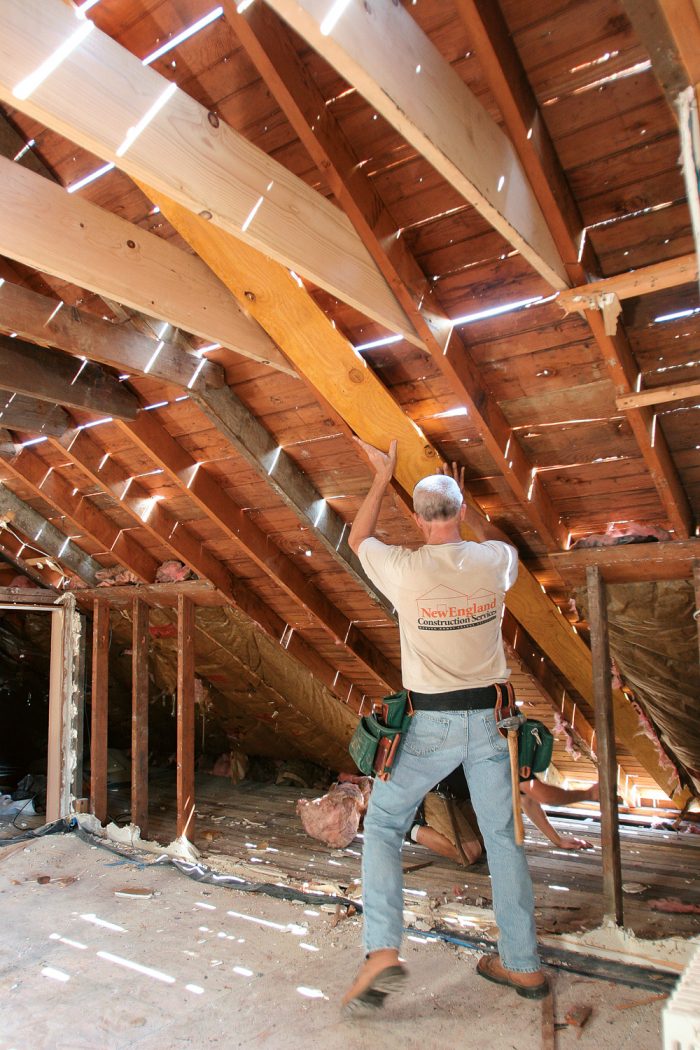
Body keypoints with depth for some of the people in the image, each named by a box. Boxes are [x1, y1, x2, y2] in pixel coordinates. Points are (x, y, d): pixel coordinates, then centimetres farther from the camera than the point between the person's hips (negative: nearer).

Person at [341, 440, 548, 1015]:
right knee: (504, 837, 14)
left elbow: (358, 538, 8)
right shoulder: (494, 561, -6)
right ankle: (523, 964, 27)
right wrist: (463, 500, 30)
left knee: (383, 825, 11)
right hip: (490, 717, 3)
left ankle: (382, 952, 2)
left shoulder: (405, 569, -14)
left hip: (431, 723, -3)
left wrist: (382, 477, 15)